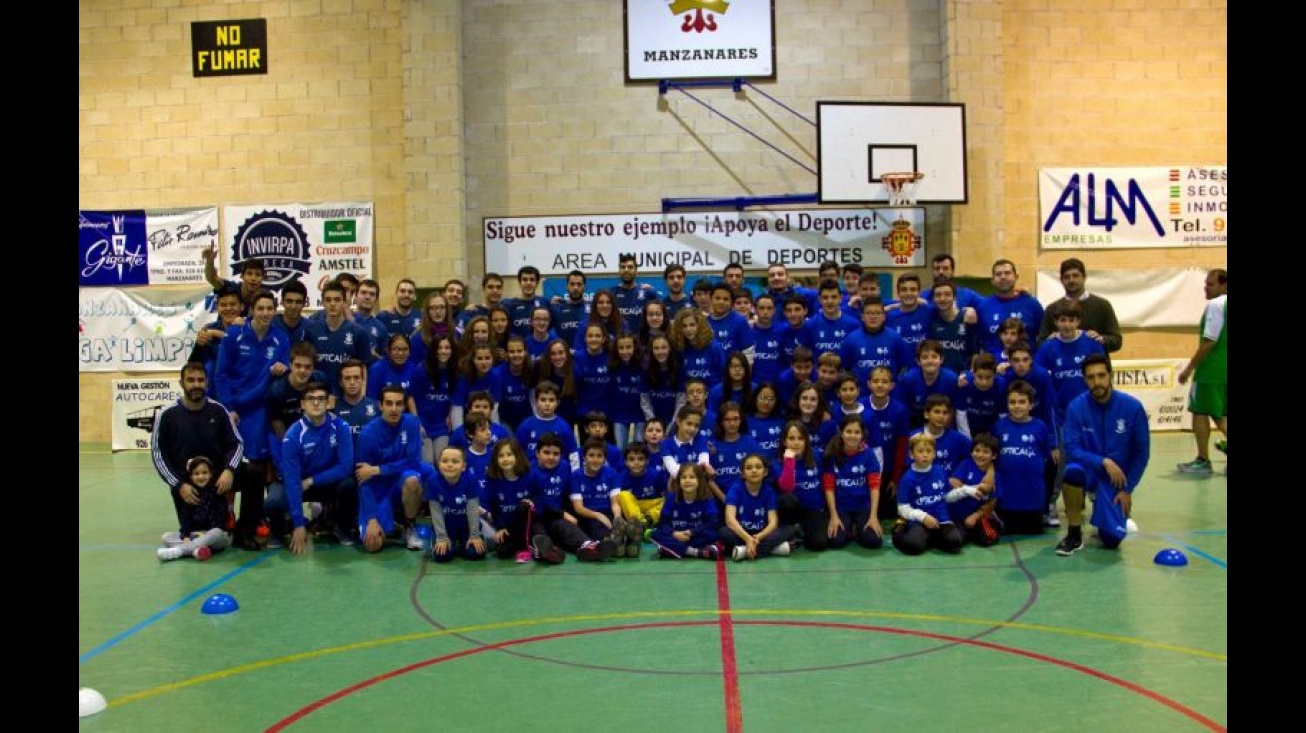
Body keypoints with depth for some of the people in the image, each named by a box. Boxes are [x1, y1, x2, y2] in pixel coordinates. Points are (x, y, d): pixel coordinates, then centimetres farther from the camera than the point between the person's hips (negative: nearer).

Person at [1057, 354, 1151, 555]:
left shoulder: (1132, 407, -12)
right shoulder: (1076, 407, -14)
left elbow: (1142, 453, -4)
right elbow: (1072, 449, -16)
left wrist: (1127, 489, -5)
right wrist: (1103, 461, -29)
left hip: (1118, 478, 1)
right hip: (1088, 470, -1)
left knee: (1111, 540, -12)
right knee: (1073, 470, -39)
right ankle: (1073, 535, -18)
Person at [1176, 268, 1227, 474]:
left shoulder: (1215, 305, -14)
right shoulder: (1223, 304, 11)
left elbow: (1209, 341, -19)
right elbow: (1222, 339, 17)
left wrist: (1189, 368, -14)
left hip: (1211, 370, -8)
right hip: (1224, 371, 8)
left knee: (1200, 412, 2)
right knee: (1219, 414, 17)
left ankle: (1203, 461, 6)